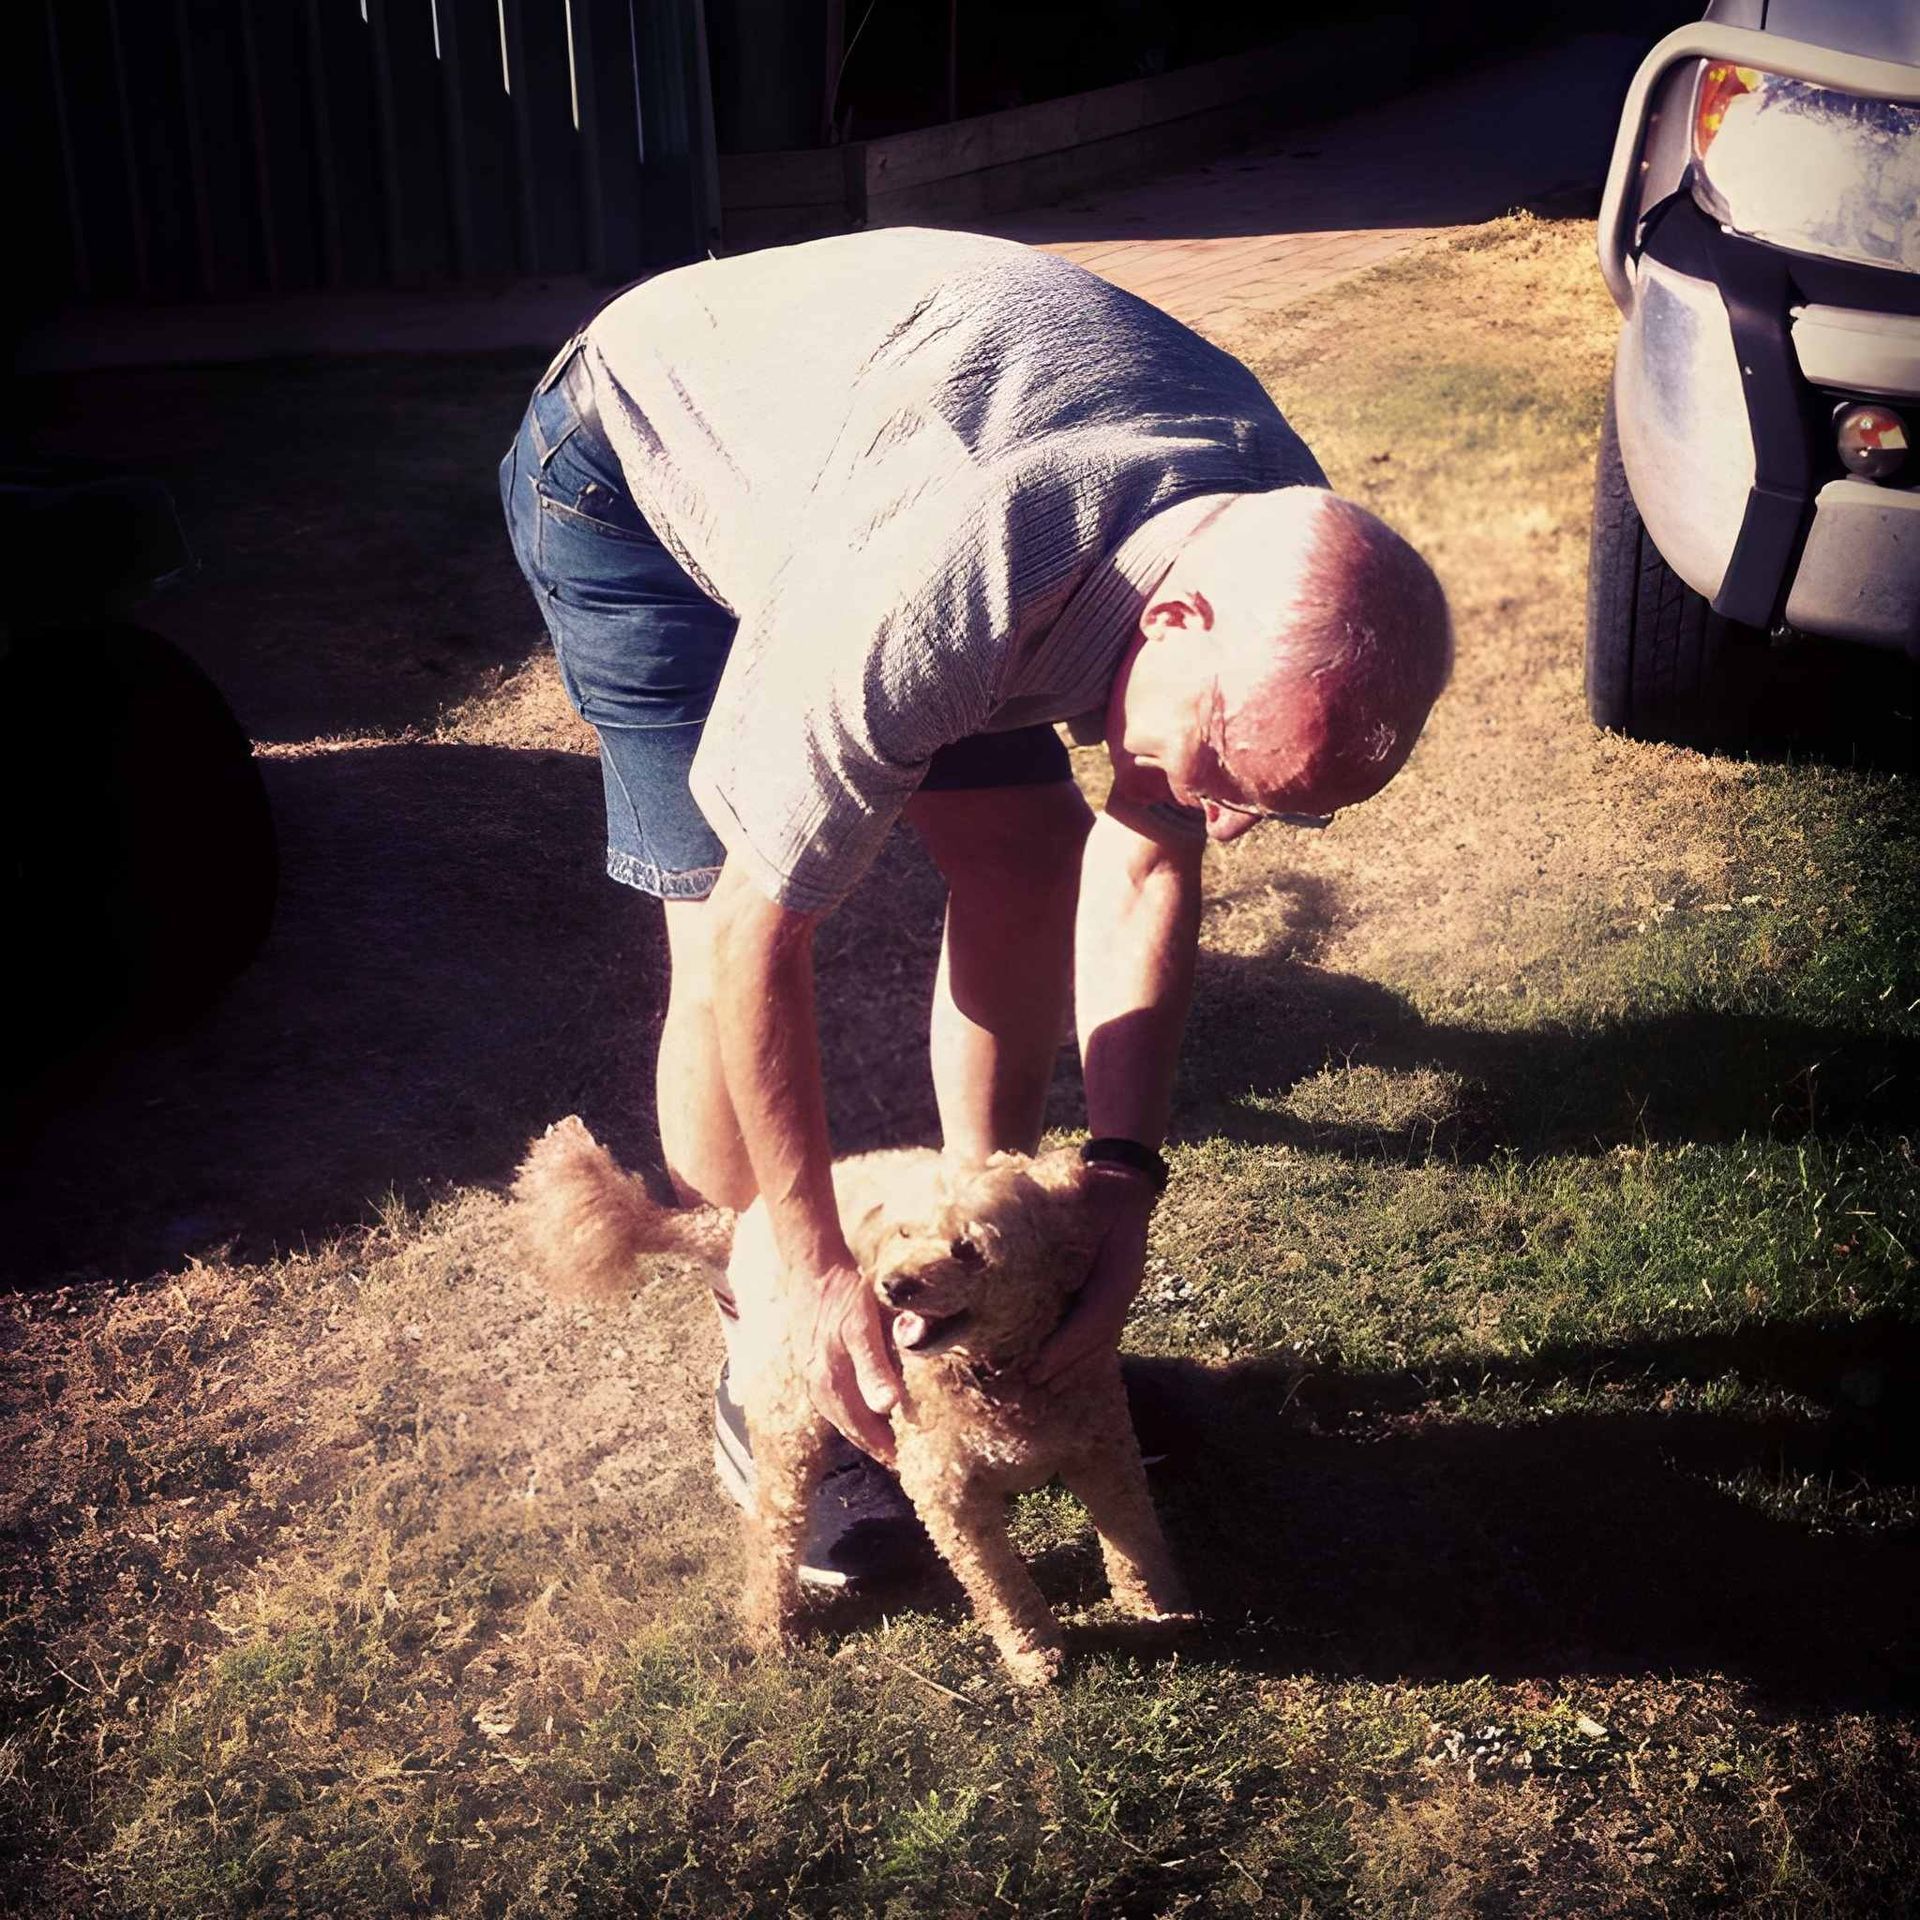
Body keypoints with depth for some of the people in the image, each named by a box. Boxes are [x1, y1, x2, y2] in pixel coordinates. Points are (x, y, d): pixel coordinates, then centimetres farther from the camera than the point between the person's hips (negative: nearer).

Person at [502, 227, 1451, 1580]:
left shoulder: (1280, 562, -24)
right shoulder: (923, 602, -45)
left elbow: (1149, 863, -12)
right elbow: (755, 939, -33)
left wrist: (1125, 1172, -20)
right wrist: (825, 1279, -24)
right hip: (637, 456, -5)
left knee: (1025, 859, -4)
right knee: (720, 942, -14)